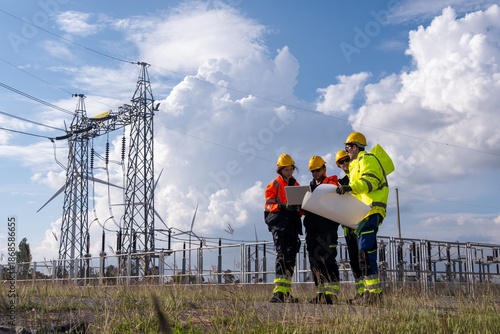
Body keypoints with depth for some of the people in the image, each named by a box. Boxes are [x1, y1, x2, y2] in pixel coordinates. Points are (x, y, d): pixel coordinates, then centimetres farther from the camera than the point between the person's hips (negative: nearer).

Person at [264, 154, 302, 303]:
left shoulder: (296, 185, 21)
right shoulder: (274, 185, 5)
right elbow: (269, 205, -3)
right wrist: (284, 206, -20)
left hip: (293, 223, 6)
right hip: (279, 222, -6)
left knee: (291, 257, 5)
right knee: (282, 255, -19)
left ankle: (286, 293, 11)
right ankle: (279, 291, -26)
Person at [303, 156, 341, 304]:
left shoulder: (331, 183, 4)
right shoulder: (310, 186, 23)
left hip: (327, 229, -7)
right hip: (312, 229, 7)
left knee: (328, 260, -13)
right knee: (315, 262, 5)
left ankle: (332, 293, -12)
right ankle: (321, 293, 10)